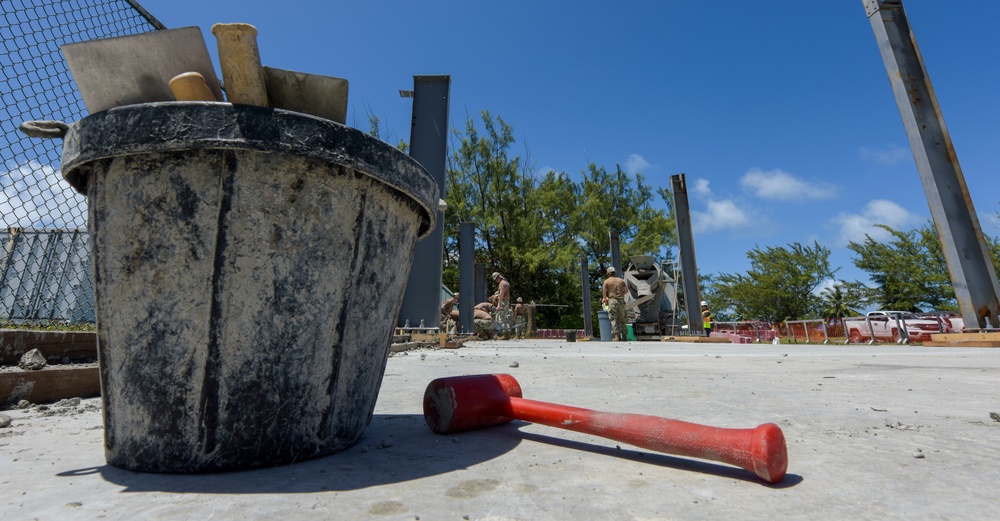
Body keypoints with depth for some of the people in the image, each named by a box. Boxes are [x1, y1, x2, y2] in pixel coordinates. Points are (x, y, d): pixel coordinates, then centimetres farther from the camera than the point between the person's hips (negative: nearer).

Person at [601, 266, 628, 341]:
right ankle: (624, 336, 14)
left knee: (614, 319, -4)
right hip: (621, 301, 4)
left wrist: (605, 300, 15)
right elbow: (626, 290, 21)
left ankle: (616, 336, -13)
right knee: (622, 319, 11)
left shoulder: (607, 281, 2)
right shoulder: (621, 280, 13)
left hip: (612, 301, -4)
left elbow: (604, 293, 0)